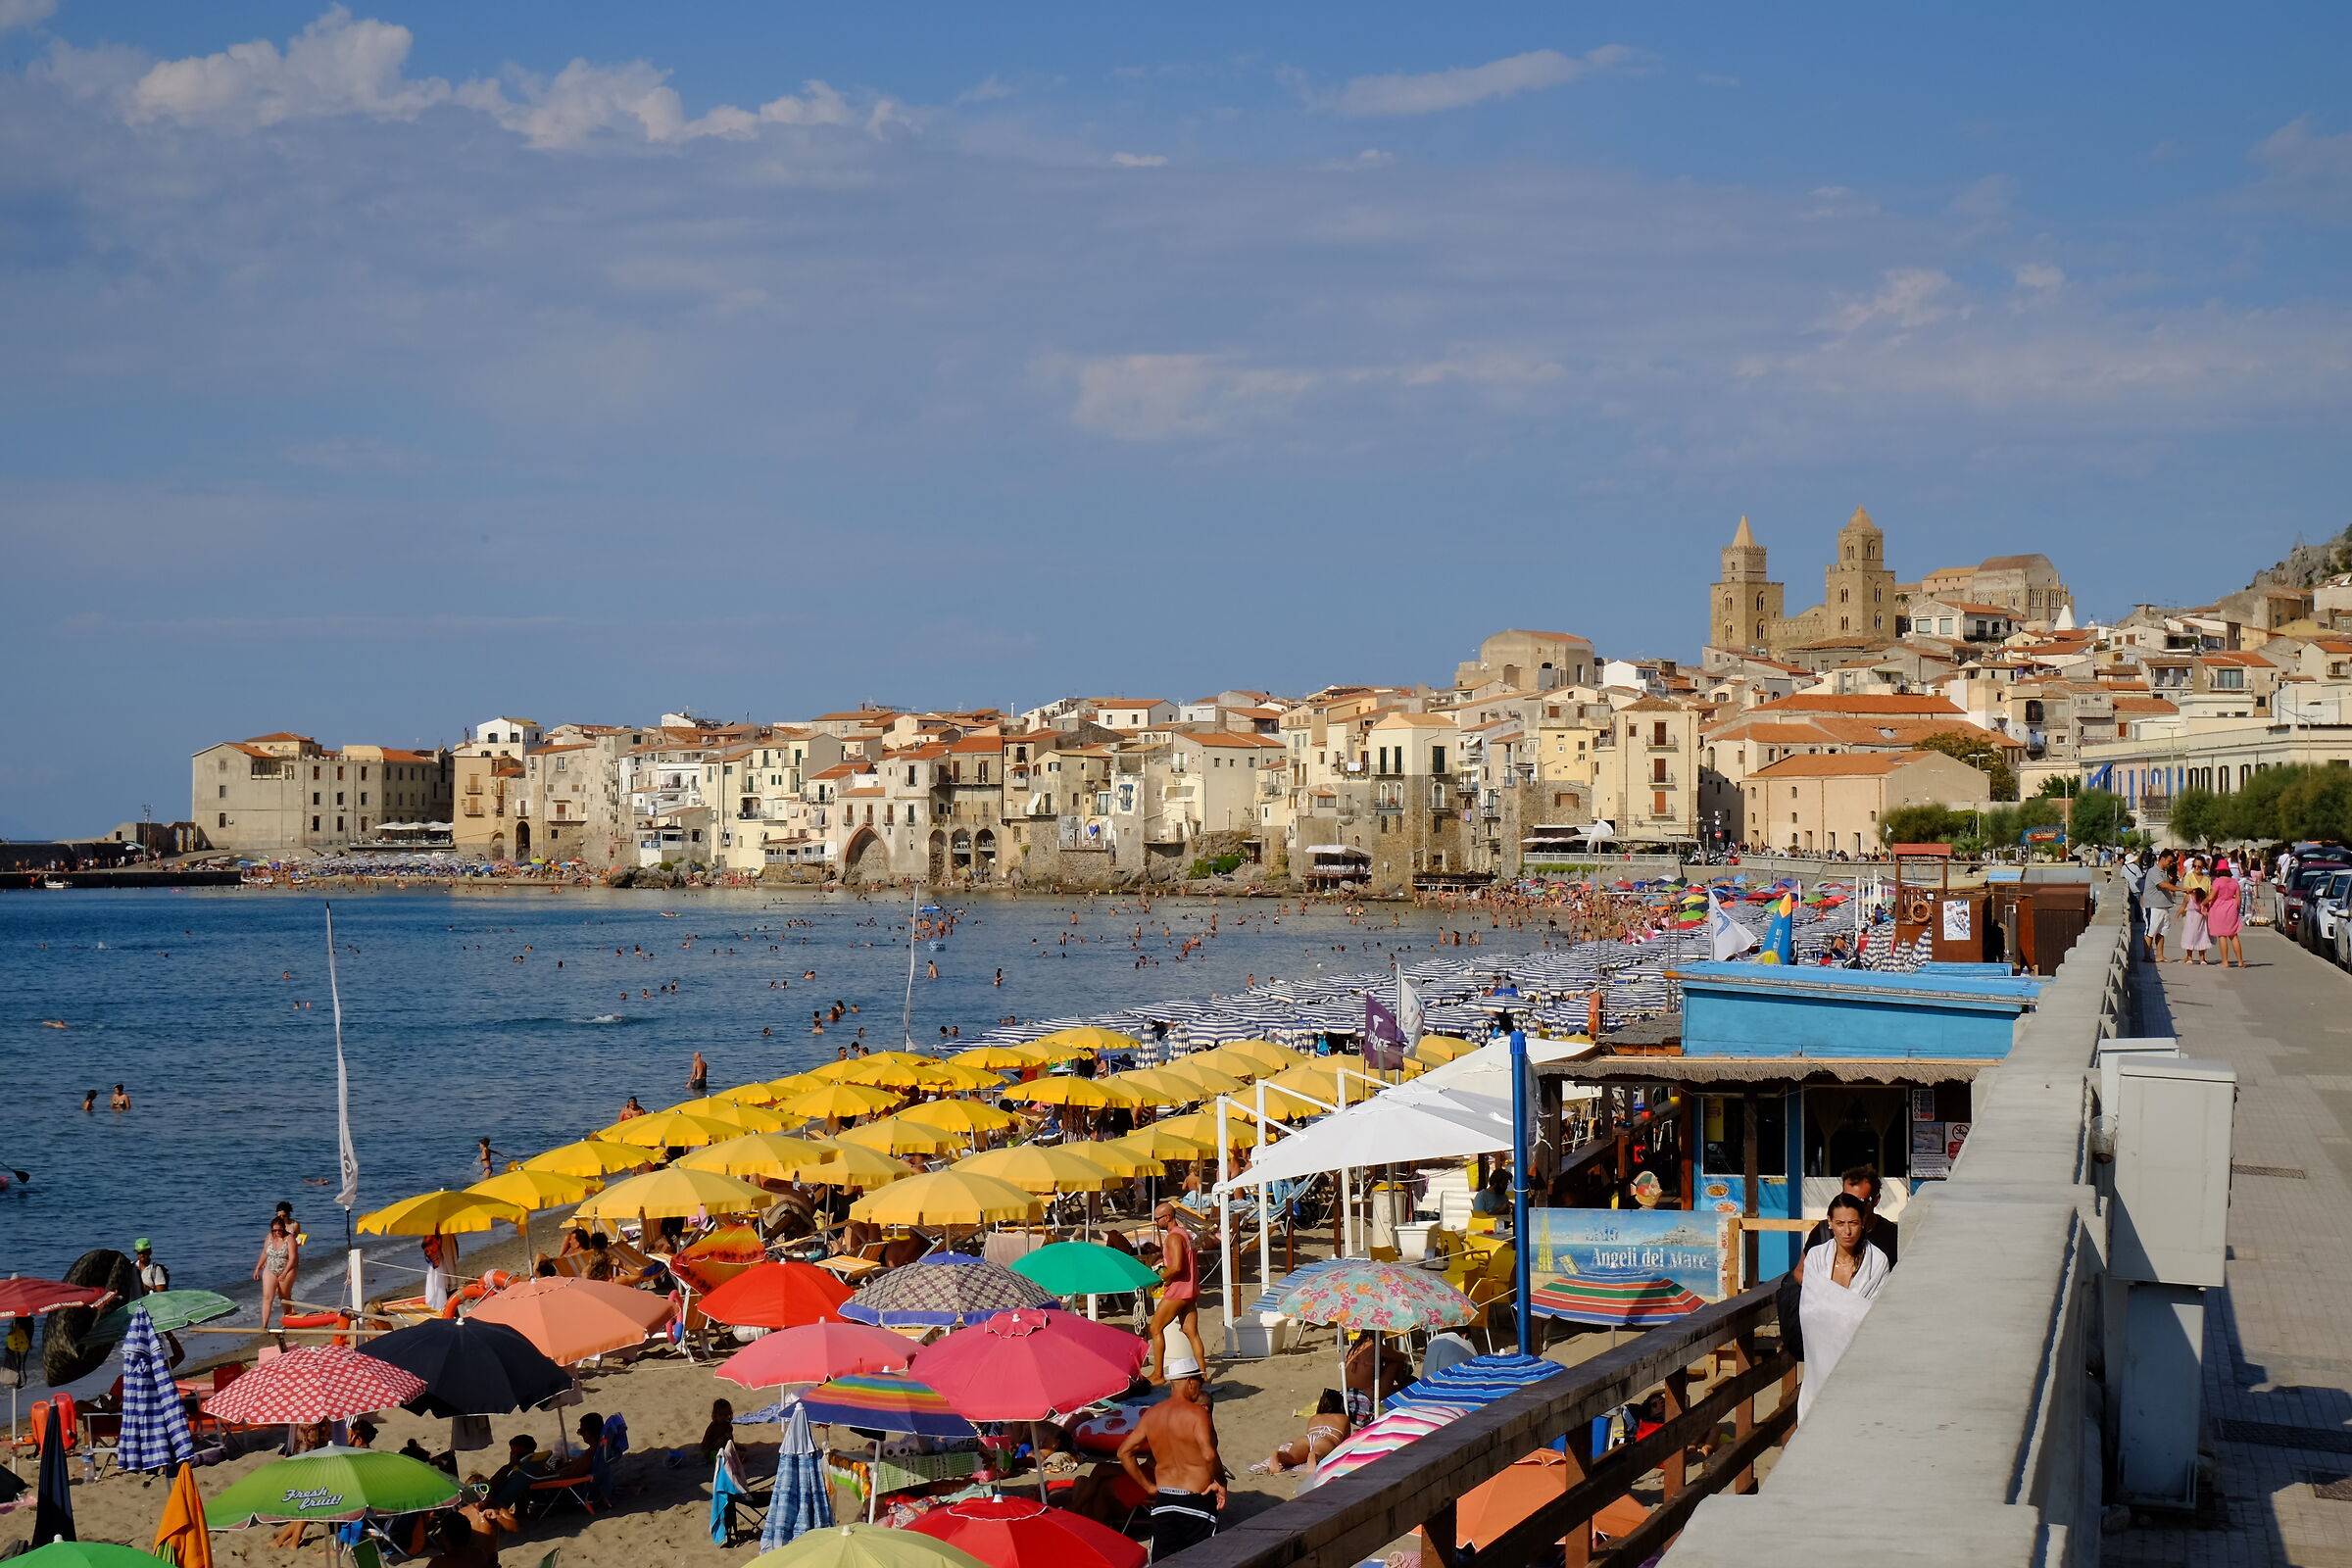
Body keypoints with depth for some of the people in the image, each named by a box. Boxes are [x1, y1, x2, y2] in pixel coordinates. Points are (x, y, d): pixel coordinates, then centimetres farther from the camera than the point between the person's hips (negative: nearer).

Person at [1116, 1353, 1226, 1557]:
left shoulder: (1151, 1414, 6)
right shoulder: (1197, 1413, -13)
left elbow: (1124, 1452, 8)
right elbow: (1209, 1455, -26)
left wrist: (1148, 1486, 13)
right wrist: (1219, 1482, -10)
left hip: (1163, 1500, 5)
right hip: (1197, 1500, -5)